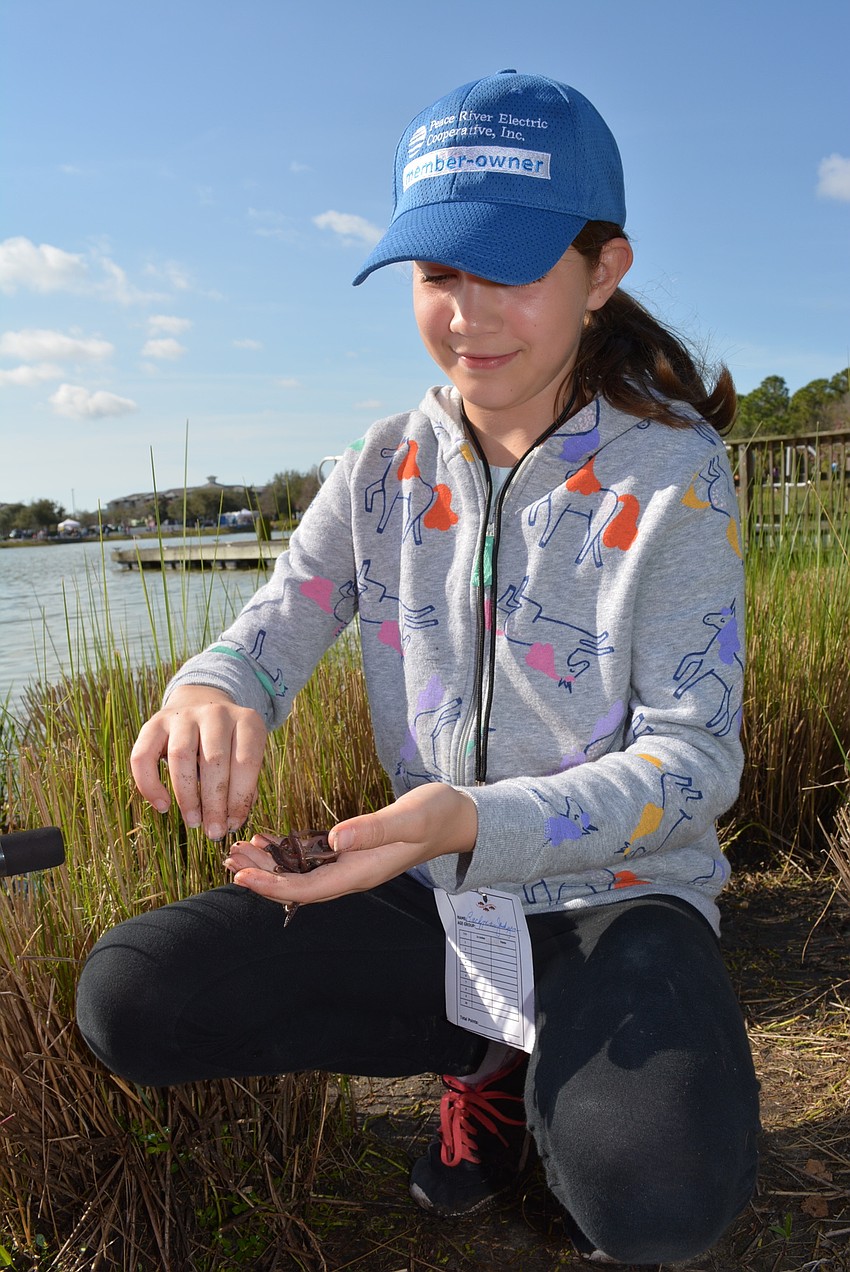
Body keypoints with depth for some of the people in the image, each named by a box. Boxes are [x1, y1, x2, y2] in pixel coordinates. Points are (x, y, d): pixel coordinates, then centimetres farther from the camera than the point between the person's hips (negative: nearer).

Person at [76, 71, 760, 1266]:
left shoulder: (673, 475, -12)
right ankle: (498, 1058, 6)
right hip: (433, 890, 4)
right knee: (128, 992, -13)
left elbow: (695, 755, -16)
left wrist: (479, 824, -34)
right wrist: (212, 696, -32)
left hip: (617, 891, -3)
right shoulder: (386, 468, 0)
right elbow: (274, 627, -5)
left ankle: (583, 1078, 8)